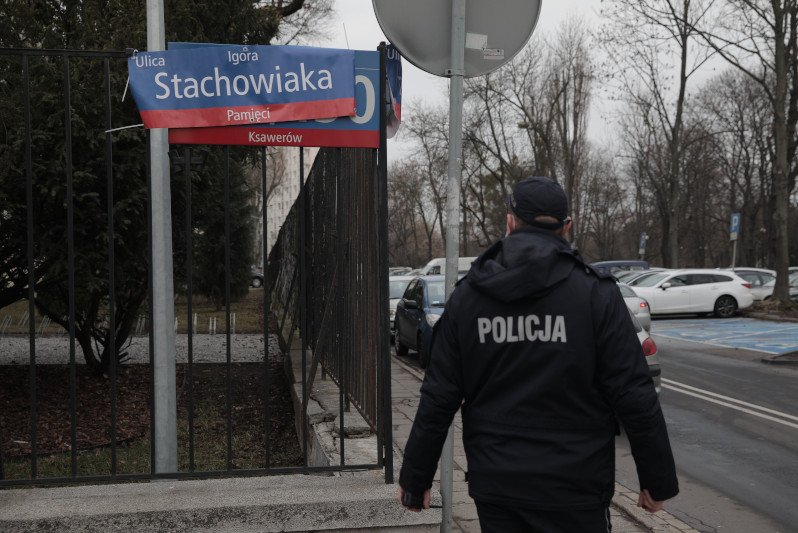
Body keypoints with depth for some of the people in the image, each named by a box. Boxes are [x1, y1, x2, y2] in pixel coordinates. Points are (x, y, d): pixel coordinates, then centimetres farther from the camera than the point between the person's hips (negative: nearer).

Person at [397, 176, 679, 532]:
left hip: (495, 486, 3)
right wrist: (657, 480, 1)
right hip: (573, 488, -2)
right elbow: (634, 397, -10)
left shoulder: (466, 296, -1)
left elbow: (438, 399, -1)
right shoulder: (595, 293, -9)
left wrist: (415, 478, 8)